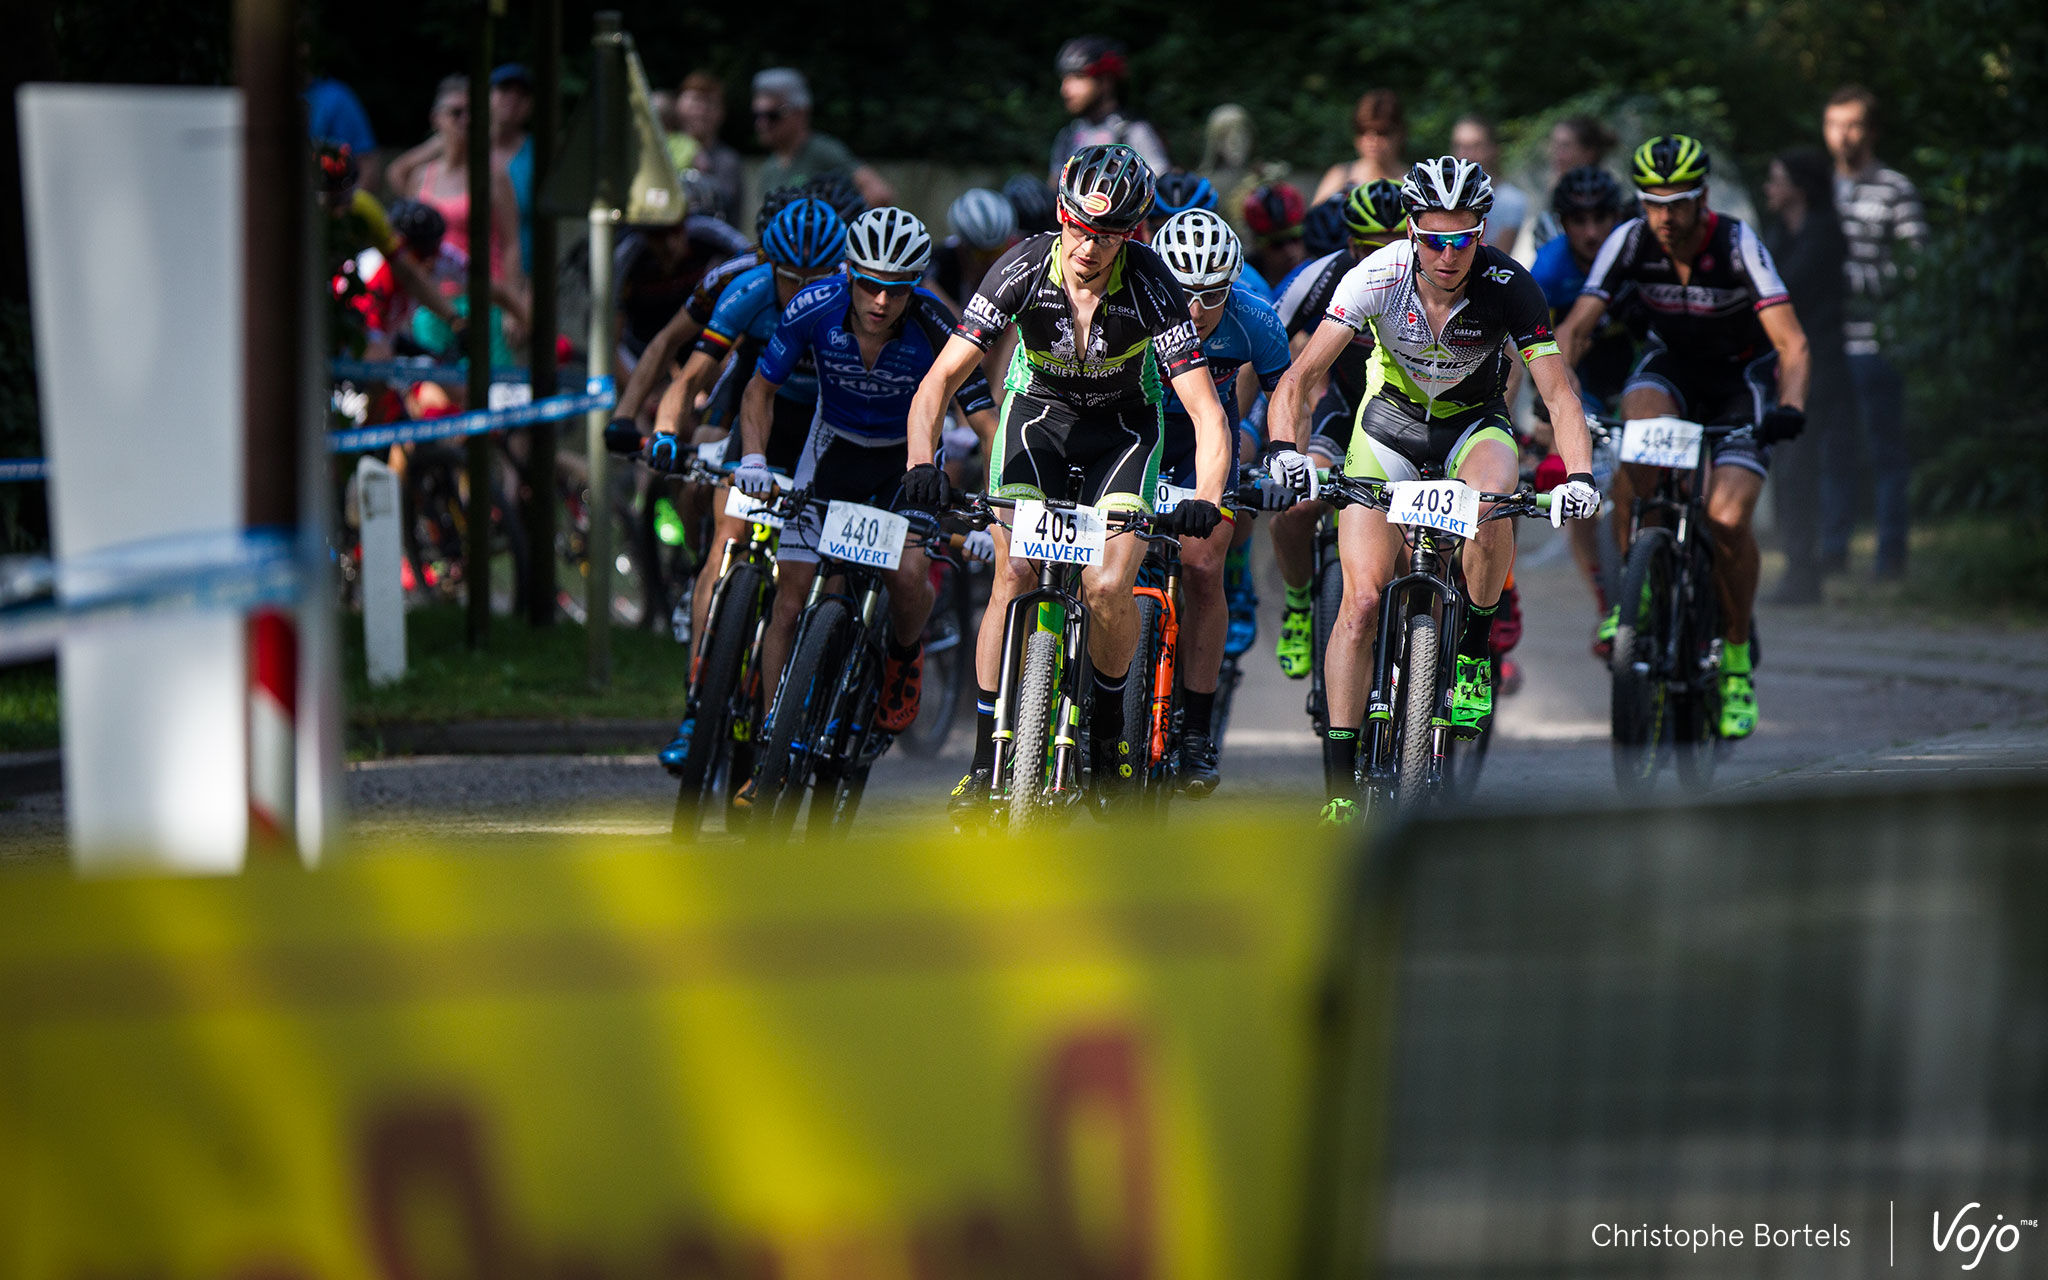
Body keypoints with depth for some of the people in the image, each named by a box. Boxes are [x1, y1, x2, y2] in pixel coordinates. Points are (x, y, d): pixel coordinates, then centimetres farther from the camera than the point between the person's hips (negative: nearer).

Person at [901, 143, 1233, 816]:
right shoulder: (1025, 269, -25)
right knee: (1013, 577, -16)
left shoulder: (1149, 283, -28)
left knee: (1107, 587, -20)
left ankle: (1110, 728, 7)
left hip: (1122, 426, -1)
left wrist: (1206, 500, -47)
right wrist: (922, 461, -42)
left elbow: (1207, 412, -31)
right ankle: (984, 759, -7)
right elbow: (942, 378, -25)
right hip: (1038, 412, 1)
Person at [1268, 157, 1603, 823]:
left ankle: (1474, 656, -10)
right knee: (1361, 600, -13)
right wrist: (1287, 449, -44)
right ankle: (1339, 790, -8)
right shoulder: (1377, 277, -25)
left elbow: (1558, 392, -26)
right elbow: (1300, 376, -26)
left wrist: (1579, 475, -43)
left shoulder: (1508, 286, -25)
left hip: (1474, 423, 0)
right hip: (1391, 418, 0)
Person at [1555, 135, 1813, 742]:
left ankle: (1737, 655, 2)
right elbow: (1575, 328, -20)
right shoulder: (1629, 242, -18)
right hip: (1674, 365, 2)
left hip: (1743, 377, -2)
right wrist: (1556, 395, -38)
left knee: (1727, 518, -22)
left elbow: (1791, 341, -33)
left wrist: (1790, 407, -51)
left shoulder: (1738, 246, -27)